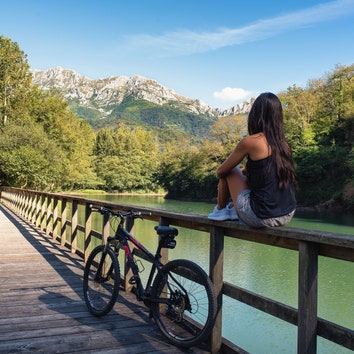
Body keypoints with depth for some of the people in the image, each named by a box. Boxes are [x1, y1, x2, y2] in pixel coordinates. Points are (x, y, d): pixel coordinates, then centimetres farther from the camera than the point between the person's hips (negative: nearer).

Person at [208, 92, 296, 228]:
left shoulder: (250, 142, -13)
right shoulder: (282, 143, 6)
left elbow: (220, 172, 0)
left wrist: (220, 173, 22)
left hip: (261, 218, -7)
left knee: (228, 172, 12)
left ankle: (220, 210, 29)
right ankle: (234, 208, 38)